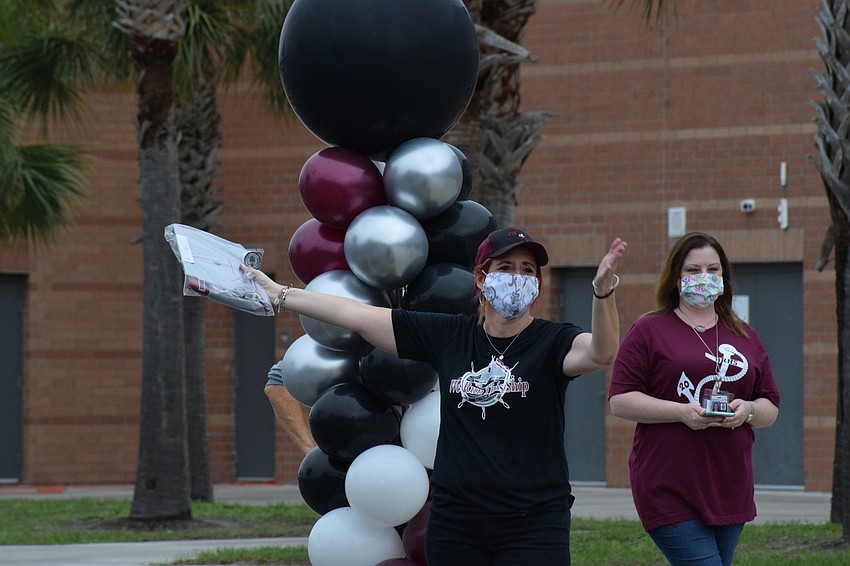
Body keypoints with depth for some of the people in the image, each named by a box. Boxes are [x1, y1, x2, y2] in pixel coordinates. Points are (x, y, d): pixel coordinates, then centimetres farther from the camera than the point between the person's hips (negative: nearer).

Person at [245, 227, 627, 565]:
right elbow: (357, 316, 9)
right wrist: (278, 295, 11)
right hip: (454, 523, 4)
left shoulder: (551, 342, -4)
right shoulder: (448, 336, 6)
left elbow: (600, 353, -26)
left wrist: (603, 291, -45)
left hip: (532, 526, -4)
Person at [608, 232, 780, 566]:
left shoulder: (744, 337, 17)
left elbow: (770, 408, 17)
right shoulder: (649, 331, 2)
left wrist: (748, 410, -7)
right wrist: (682, 412, -17)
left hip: (730, 493, 5)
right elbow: (620, 400, -5)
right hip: (670, 492, -5)